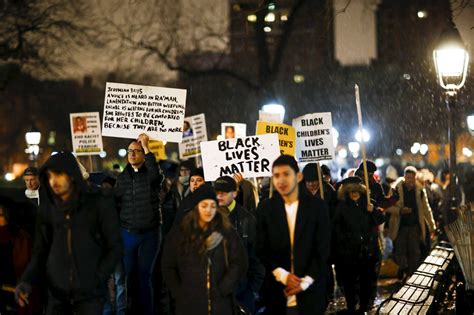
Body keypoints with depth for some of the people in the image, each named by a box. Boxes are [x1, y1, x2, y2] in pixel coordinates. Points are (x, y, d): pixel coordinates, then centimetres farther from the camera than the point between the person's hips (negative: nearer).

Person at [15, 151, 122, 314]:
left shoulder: (99, 203, -3)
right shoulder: (47, 208, 6)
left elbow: (114, 247, -1)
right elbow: (41, 251, 9)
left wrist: (96, 280, -9)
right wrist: (26, 281, -6)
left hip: (90, 293, -3)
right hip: (57, 294, 3)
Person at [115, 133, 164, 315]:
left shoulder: (151, 174, -2)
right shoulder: (123, 177, 9)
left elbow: (156, 173, -27)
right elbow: (116, 202, 11)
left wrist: (146, 147, -22)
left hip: (150, 233, -2)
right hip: (127, 233, 2)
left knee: (145, 277, 5)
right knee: (124, 276, 2)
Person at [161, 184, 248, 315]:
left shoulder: (227, 233, 3)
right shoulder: (180, 233, 3)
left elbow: (239, 264, 0)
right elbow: (168, 267, 7)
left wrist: (222, 290, -7)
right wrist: (179, 293, -1)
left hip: (220, 303, 0)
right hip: (189, 303, 0)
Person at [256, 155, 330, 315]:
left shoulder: (317, 207, 1)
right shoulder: (265, 208, 4)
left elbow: (322, 250, 0)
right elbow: (261, 249, 3)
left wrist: (305, 282, -8)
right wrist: (282, 275, -9)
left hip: (309, 292, 0)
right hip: (276, 292, 1)